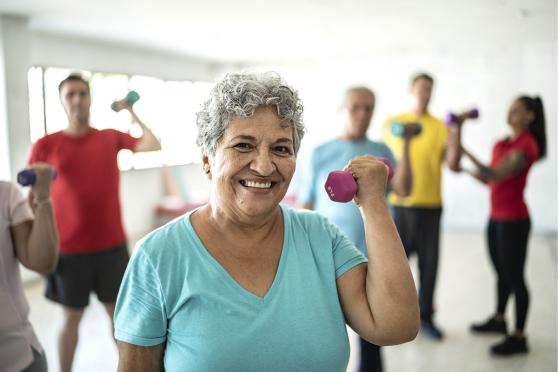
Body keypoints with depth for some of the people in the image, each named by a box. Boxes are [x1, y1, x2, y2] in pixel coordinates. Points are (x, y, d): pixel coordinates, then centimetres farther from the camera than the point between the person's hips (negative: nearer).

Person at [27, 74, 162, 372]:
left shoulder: (110, 138, 4)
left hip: (112, 244, 2)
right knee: (71, 317, 10)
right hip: (69, 249, -2)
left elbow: (152, 146, -9)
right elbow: (30, 198, -2)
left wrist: (132, 113, 0)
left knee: (117, 309, 14)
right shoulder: (45, 145, -3)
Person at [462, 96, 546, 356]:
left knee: (515, 276, -2)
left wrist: (467, 153, -30)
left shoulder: (527, 145, -14)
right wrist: (466, 169, 1)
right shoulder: (502, 143, 12)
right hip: (496, 217, 8)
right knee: (501, 272, 19)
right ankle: (499, 319, 35)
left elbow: (498, 175, -25)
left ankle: (519, 337, 7)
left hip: (514, 219, -8)